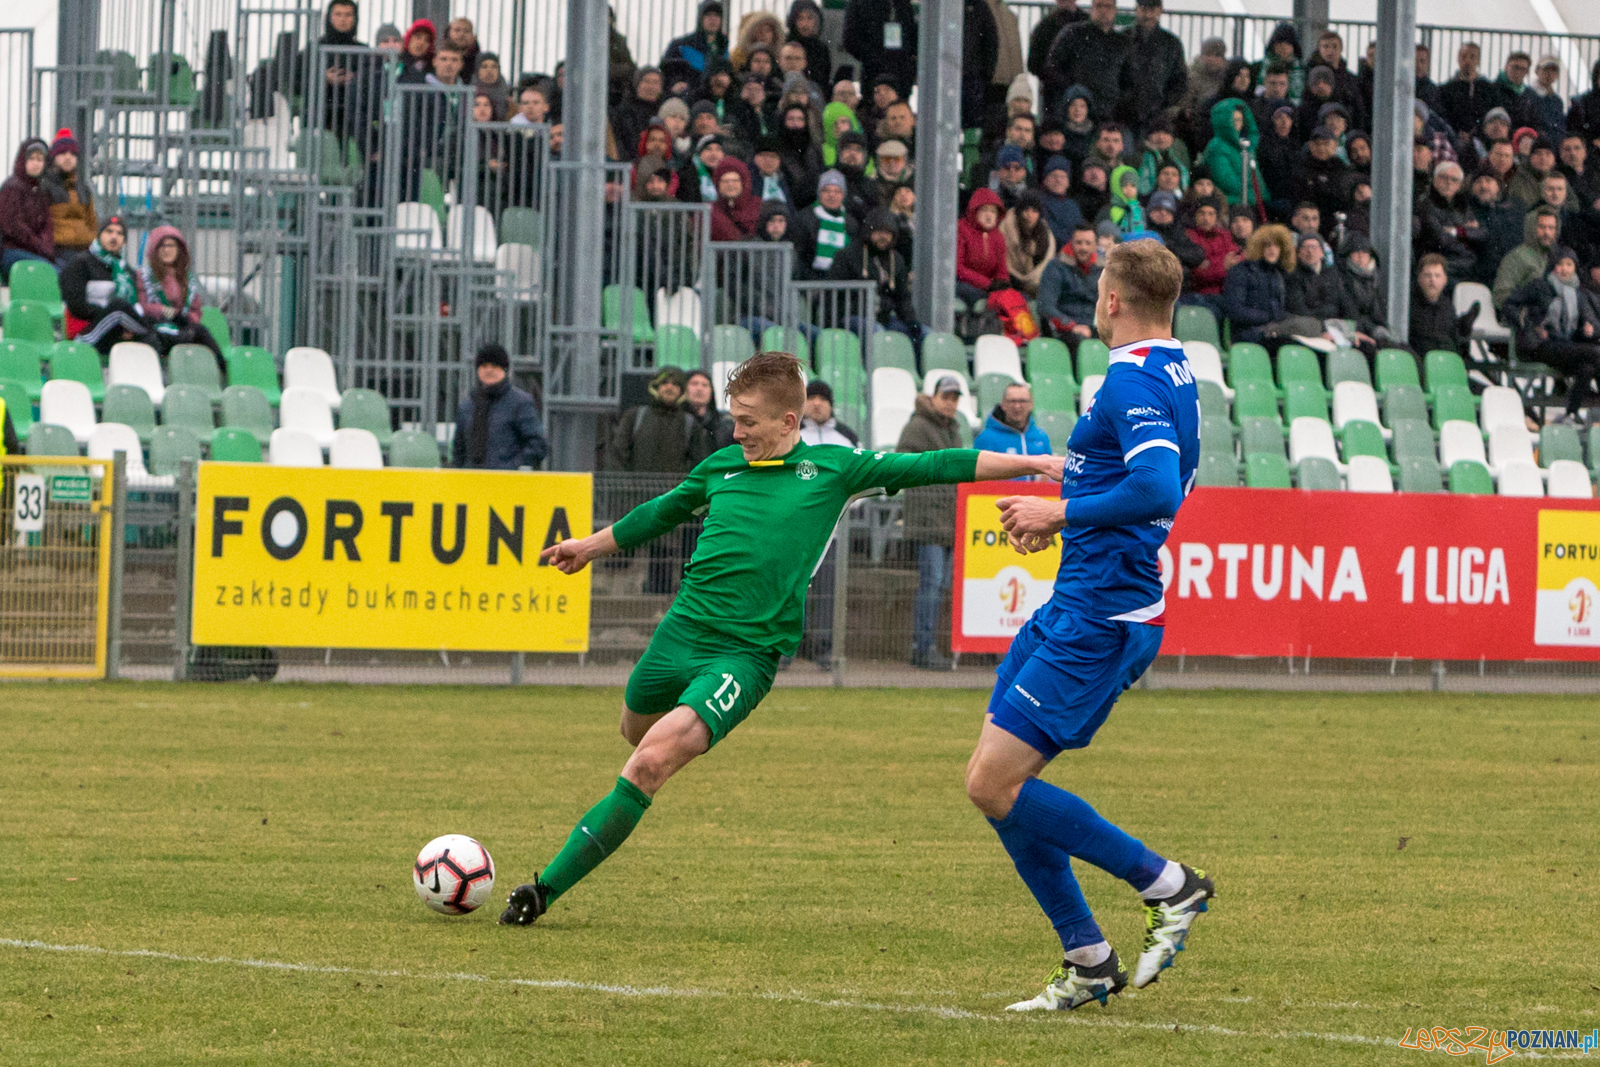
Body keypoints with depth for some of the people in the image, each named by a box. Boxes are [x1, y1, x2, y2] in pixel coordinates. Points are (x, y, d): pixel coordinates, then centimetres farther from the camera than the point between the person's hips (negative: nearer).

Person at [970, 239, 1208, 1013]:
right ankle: (1088, 962, 13)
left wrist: (1062, 513, -18)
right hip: (1076, 608, 10)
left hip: (1098, 620, -10)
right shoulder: (1173, 374, 14)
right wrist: (1064, 515, 16)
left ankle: (1168, 884, -2)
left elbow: (1158, 490, -30)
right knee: (992, 780, 9)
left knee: (995, 784, -12)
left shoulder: (1135, 382, -17)